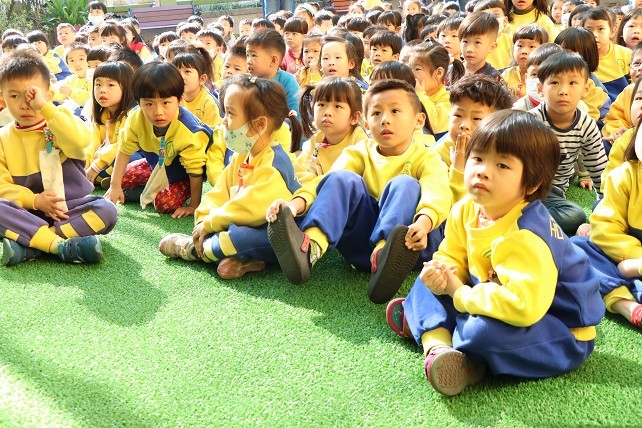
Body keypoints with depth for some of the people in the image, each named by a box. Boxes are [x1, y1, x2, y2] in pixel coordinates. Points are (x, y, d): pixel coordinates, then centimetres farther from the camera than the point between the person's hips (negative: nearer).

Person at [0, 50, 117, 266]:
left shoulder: (60, 124, -1)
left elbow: (80, 141, -26)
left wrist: (44, 106, -26)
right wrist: (34, 200, -17)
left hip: (71, 207, -1)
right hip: (29, 212, 1)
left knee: (106, 210, -29)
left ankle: (28, 244, -30)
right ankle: (62, 246, -35)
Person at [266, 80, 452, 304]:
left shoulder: (426, 158, 4)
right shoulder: (359, 153, 14)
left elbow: (437, 191, -19)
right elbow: (327, 181, -6)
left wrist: (423, 222, -43)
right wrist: (296, 203, -28)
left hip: (406, 241, -2)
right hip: (362, 244, 2)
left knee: (405, 185, -25)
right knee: (344, 180, -17)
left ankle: (384, 254, -54)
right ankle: (310, 246, -44)